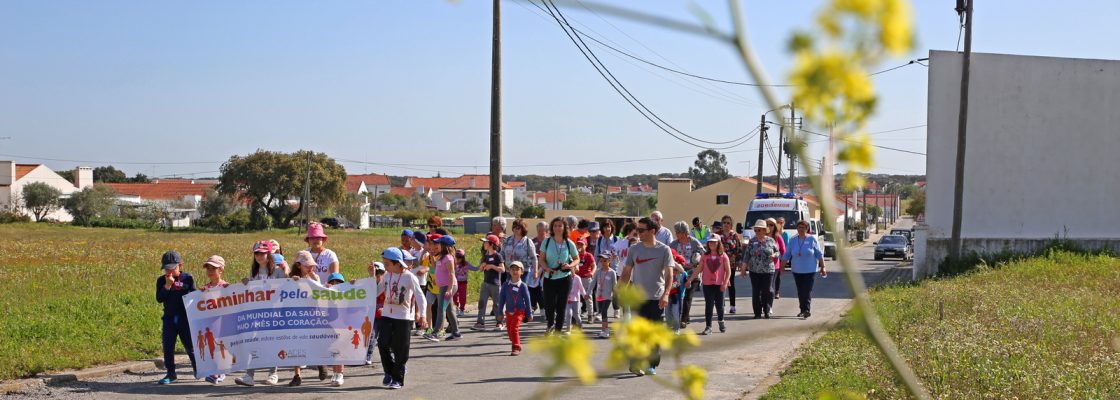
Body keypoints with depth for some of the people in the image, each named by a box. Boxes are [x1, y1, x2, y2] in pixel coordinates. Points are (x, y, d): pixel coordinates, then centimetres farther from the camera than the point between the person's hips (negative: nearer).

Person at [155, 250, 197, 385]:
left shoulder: (188, 278, -1)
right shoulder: (161, 280, 2)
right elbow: (159, 299, -8)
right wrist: (167, 285, -18)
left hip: (185, 318, -2)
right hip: (169, 318, 2)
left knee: (190, 346, 5)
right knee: (168, 347, 2)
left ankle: (199, 371, 18)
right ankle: (171, 374, 11)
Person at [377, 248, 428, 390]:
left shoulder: (409, 277, -12)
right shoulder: (387, 275, 5)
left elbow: (420, 296, -13)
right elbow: (376, 292, 11)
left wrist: (422, 315, -24)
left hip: (404, 317, -5)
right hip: (387, 315, 5)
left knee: (400, 349, 1)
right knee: (383, 344, -3)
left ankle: (398, 379, 11)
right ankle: (389, 371, 19)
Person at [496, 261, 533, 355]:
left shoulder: (523, 286, -7)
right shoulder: (505, 285, 0)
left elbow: (527, 300, -2)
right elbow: (501, 299, 5)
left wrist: (529, 314, 1)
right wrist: (500, 312, 5)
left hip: (519, 311, -4)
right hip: (509, 312, 4)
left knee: (514, 329, -15)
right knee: (509, 330, 9)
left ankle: (516, 348, -7)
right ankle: (517, 345, 30)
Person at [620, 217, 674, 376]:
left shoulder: (664, 250, -1)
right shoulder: (634, 249, 6)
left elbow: (669, 274, -5)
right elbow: (626, 272, 11)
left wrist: (666, 294, -17)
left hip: (657, 298, -1)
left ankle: (651, 364, 16)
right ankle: (636, 364, -8)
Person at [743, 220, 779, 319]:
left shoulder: (770, 240, 4)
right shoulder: (752, 242, 5)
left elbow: (777, 252, 10)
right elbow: (746, 256, 7)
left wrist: (774, 256, -12)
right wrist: (744, 268, 4)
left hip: (768, 271, -1)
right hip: (754, 271, 1)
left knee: (767, 291, -4)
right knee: (756, 292, 2)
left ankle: (767, 311, 11)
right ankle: (757, 313, 9)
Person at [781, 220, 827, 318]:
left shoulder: (812, 239, -3)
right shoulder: (793, 240, 6)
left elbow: (819, 254, 0)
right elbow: (787, 255, 9)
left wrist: (822, 267, -2)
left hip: (809, 270, -4)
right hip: (797, 270, 4)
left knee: (807, 291, -11)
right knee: (800, 291, 8)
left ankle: (806, 310, -15)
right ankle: (803, 310, 17)